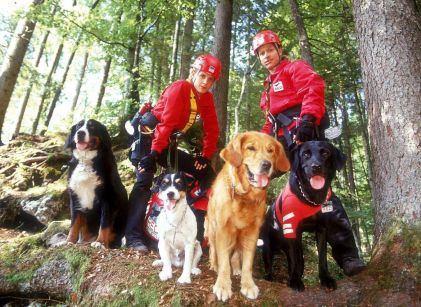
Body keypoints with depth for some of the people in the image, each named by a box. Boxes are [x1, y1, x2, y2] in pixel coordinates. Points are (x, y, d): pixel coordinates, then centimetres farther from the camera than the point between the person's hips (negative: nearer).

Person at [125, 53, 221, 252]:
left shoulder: (207, 98, 3)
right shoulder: (180, 88, -18)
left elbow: (212, 129, 4)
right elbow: (166, 122, -26)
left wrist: (205, 156, -3)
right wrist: (154, 152, -31)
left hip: (167, 144, 7)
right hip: (148, 136, -7)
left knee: (207, 173, 4)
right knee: (144, 181, -22)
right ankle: (133, 236, -18)